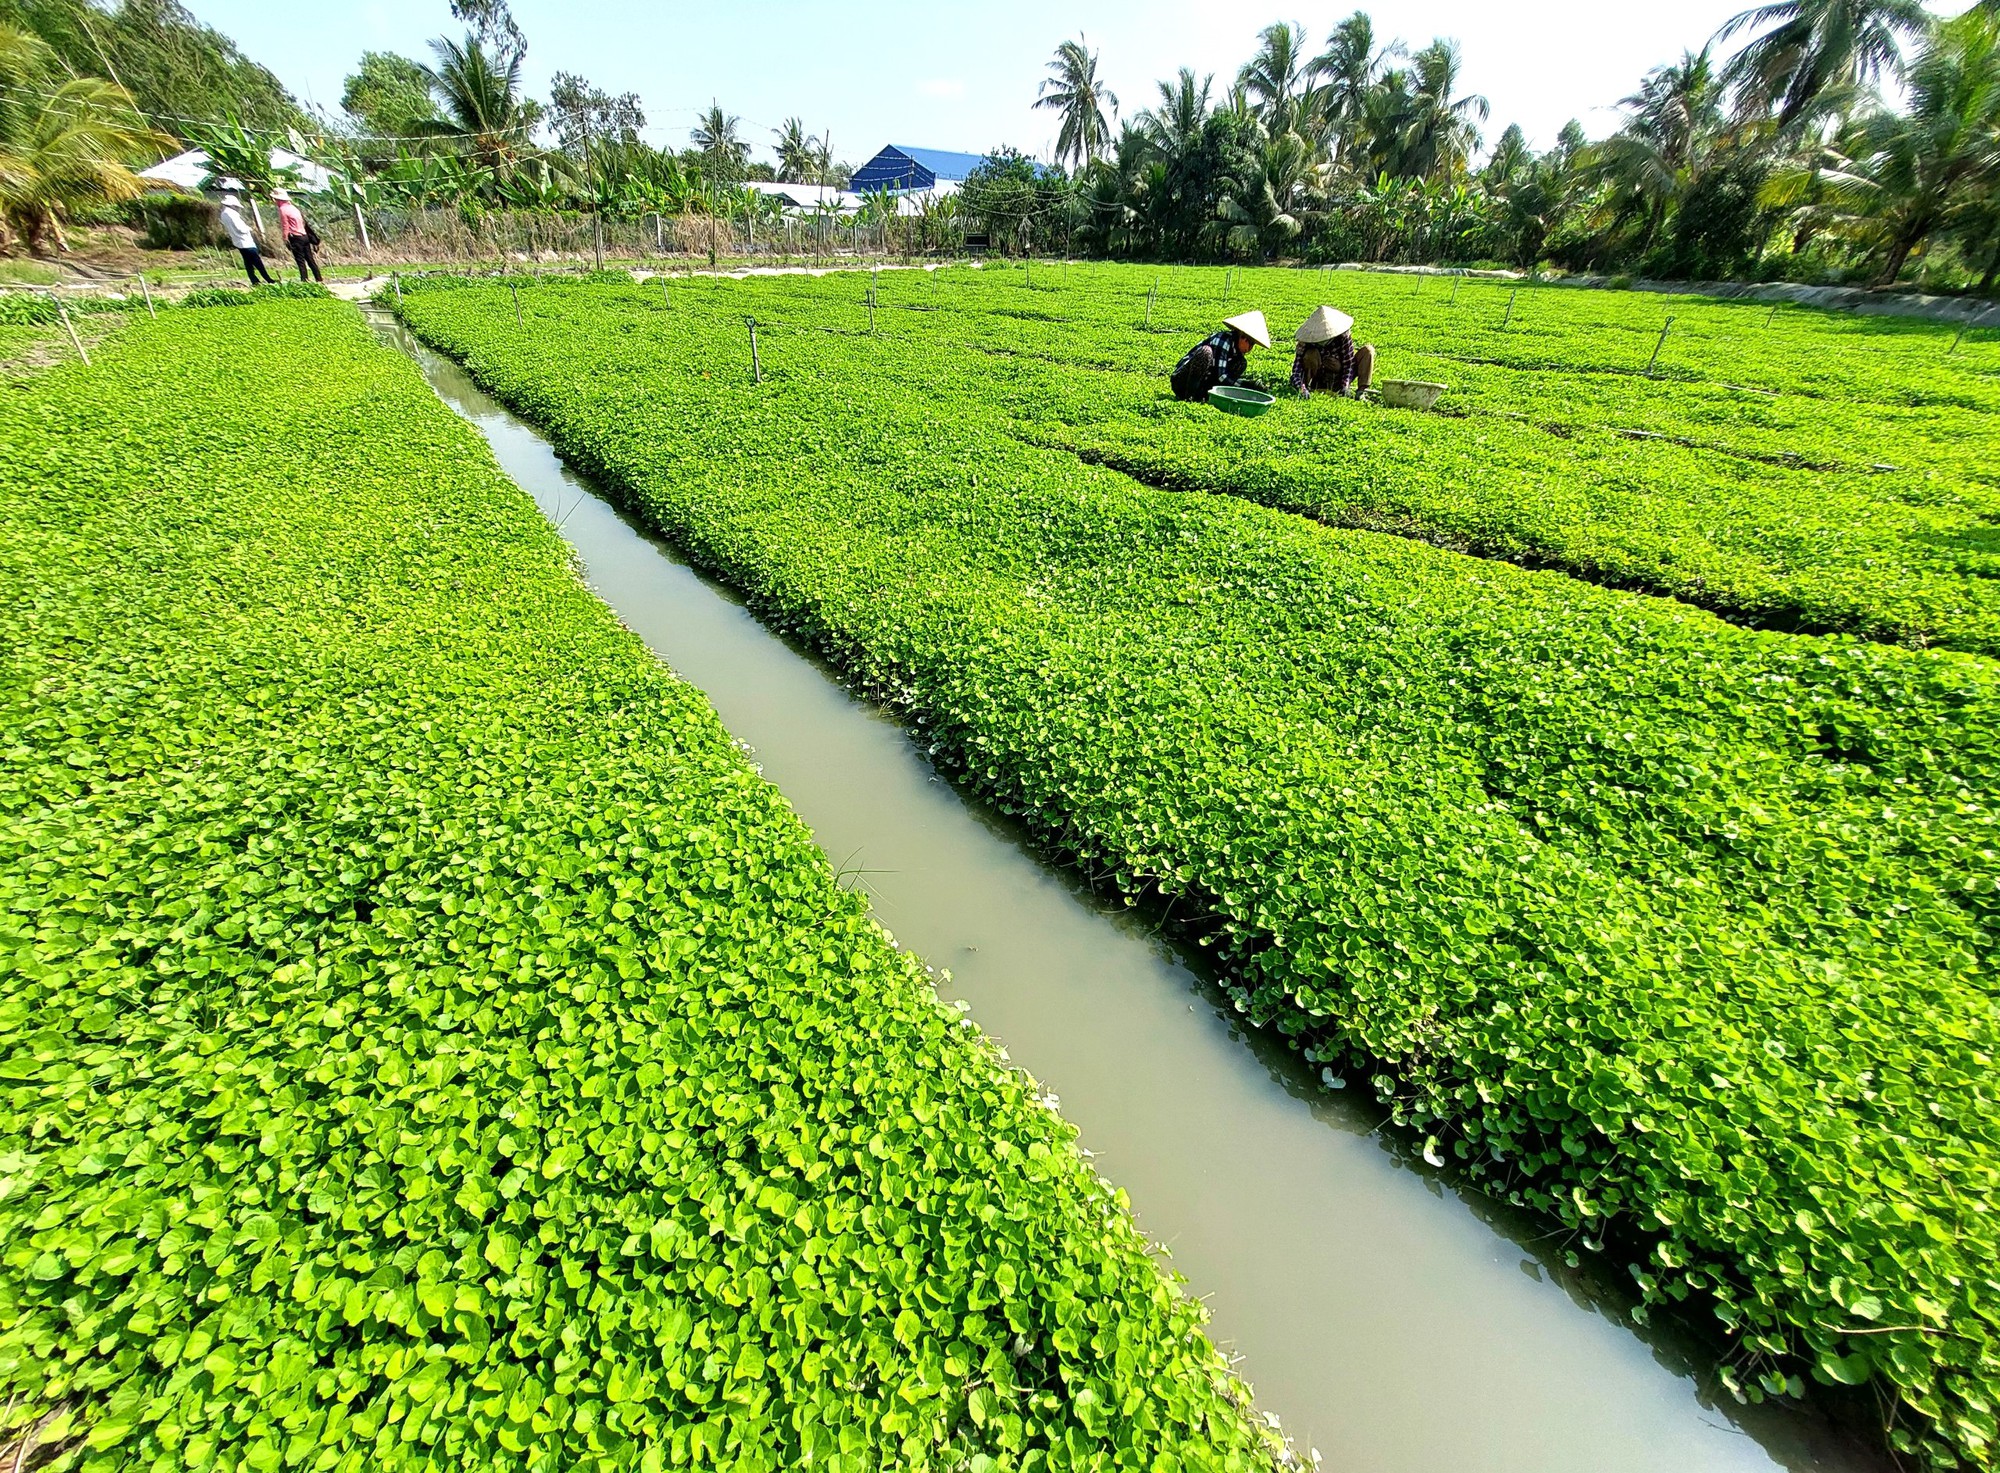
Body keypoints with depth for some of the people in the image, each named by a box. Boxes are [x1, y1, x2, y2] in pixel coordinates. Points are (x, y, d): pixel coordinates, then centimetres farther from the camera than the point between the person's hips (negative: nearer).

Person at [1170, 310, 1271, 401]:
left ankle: (1205, 392, -8)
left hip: (1203, 382, 8)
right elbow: (1220, 374, -25)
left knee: (1241, 362, 0)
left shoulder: (1235, 346, 7)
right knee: (1206, 351, -33)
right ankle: (1190, 394, -25)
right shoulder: (1224, 340, -18)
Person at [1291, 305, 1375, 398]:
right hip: (1319, 383, -2)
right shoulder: (1307, 341, -20)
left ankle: (1361, 390, -20)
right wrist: (1301, 388, -48)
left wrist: (1344, 386, -32)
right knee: (1311, 354, -29)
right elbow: (1297, 367, -30)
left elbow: (1349, 363, -18)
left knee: (1368, 349, -16)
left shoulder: (1343, 336, -18)